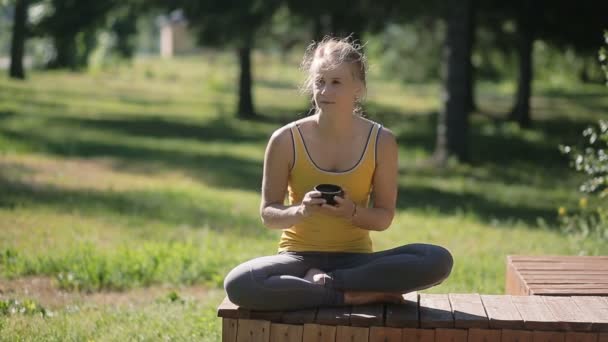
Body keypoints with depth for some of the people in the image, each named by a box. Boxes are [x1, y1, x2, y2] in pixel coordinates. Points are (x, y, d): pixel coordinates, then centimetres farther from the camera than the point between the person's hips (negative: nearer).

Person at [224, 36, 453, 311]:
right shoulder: (286, 140, -7)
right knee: (239, 285, -36)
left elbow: (384, 218, 1)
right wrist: (300, 211, -23)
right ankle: (354, 295, -25)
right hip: (299, 256, -1)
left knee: (439, 260, -26)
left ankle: (326, 281, -20)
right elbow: (268, 214, 0)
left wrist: (352, 211, -21)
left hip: (355, 259, 2)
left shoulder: (381, 141, -3)